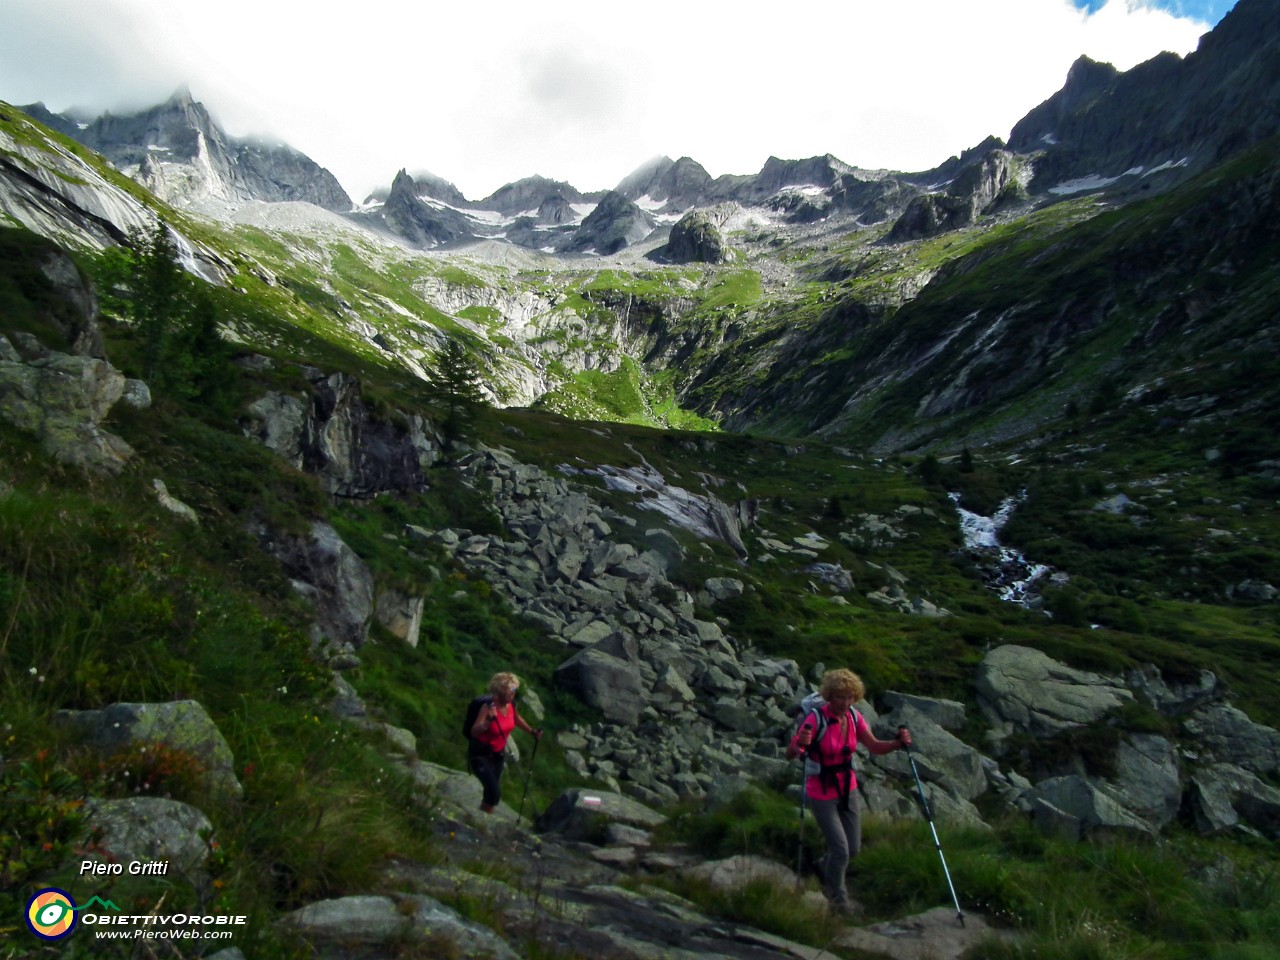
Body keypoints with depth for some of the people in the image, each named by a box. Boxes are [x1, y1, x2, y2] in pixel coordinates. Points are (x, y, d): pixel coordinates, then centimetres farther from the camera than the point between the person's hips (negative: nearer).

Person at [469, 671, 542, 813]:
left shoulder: (511, 704, -10)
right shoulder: (488, 707, -29)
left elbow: (516, 719, 13)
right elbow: (474, 732, -38)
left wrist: (532, 731, 13)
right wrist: (488, 721, -53)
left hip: (498, 753, 6)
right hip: (480, 754, -6)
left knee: (492, 790, 19)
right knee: (494, 791, -15)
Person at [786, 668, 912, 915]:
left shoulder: (854, 717, -6)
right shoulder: (816, 719, -25)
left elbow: (875, 747, -3)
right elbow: (790, 754, -28)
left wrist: (898, 743, -21)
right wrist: (799, 744, -50)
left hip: (847, 788, 6)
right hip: (821, 792, -6)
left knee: (853, 848, 12)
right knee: (840, 849, -4)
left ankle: (825, 867, 45)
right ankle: (837, 896, 25)